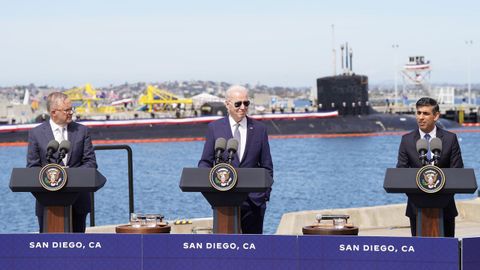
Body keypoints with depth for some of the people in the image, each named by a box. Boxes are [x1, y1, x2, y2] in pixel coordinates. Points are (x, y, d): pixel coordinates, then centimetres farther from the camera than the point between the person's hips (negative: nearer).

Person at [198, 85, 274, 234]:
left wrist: (265, 194, 2)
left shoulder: (259, 129, 8)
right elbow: (206, 162, 7)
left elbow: (267, 166, 10)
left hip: (253, 199, 1)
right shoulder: (215, 128, 5)